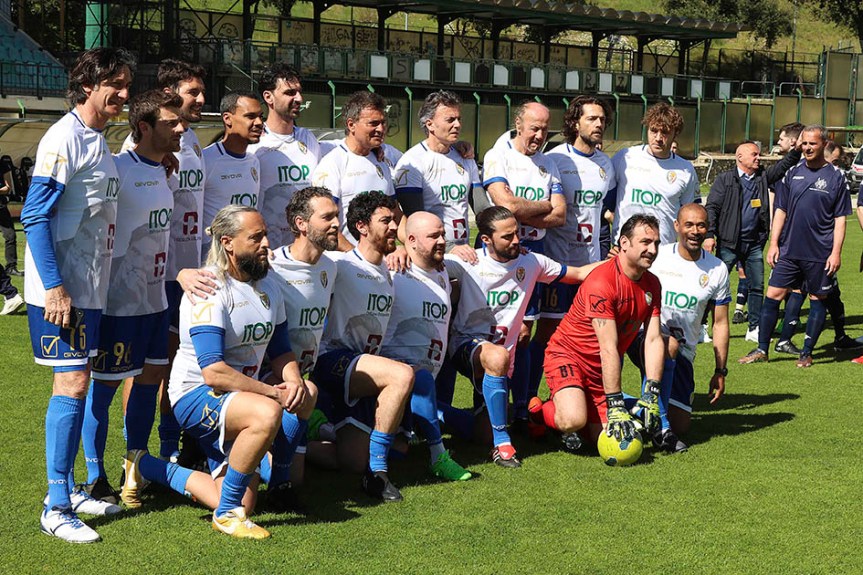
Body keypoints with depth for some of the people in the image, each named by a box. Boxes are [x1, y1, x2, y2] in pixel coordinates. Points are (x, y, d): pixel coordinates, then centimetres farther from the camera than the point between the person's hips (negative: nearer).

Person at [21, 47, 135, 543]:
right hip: (62, 288, -9)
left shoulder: (101, 143, 14)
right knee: (72, 382, -9)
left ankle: (68, 488, 23)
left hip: (91, 288, 9)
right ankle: (56, 507, -3)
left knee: (77, 382, 13)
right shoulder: (65, 137, -13)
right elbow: (35, 216, -18)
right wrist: (54, 287, -22)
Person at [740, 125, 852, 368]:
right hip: (788, 250, 3)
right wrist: (774, 243, 3)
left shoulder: (836, 176, -1)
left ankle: (807, 353, 16)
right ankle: (762, 349, 8)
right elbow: (780, 211, 11)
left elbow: (840, 218, -1)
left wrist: (836, 252, -8)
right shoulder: (792, 173, 7)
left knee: (817, 300, 6)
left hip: (820, 254, -3)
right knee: (772, 295, 0)